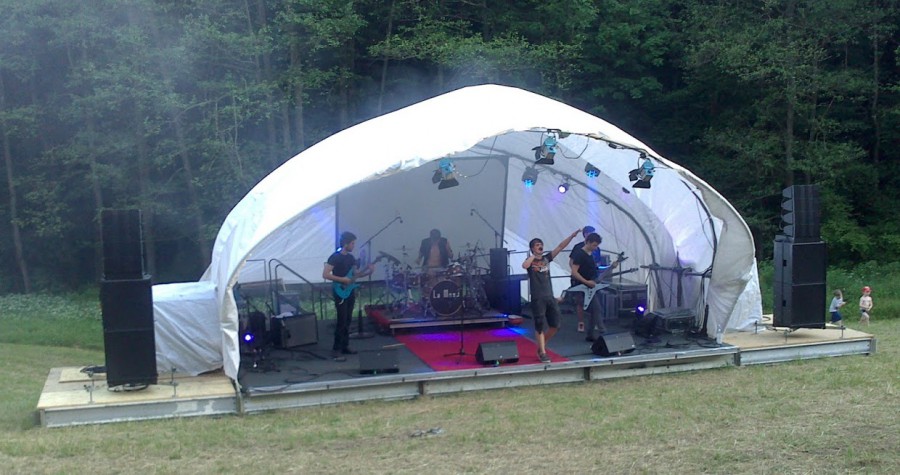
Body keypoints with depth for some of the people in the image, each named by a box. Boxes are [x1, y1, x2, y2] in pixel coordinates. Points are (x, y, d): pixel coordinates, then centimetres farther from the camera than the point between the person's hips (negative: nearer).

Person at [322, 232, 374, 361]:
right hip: (340, 293, -8)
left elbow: (355, 274, 16)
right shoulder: (335, 257, -14)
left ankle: (345, 346, 20)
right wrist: (342, 279, -21)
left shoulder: (351, 257, 11)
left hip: (350, 292, 8)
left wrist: (368, 271, -1)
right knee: (342, 321, -11)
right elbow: (325, 275, -19)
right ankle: (336, 350, -7)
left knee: (348, 320, 11)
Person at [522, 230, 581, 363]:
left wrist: (572, 236, -5)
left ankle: (541, 345, 26)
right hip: (537, 298, -5)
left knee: (555, 325, 6)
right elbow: (524, 265, -27)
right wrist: (534, 256, -14)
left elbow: (560, 247, 4)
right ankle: (542, 353, 5)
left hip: (550, 297, 6)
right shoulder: (530, 261, -2)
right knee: (540, 326, -1)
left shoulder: (547, 258, 12)